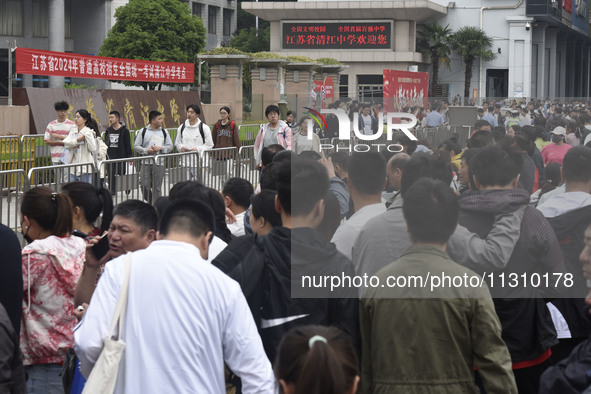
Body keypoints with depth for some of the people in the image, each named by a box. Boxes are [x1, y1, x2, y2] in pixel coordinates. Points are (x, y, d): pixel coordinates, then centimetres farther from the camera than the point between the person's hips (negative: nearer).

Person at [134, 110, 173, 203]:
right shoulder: (143, 131, 3)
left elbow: (170, 146, 8)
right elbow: (136, 146, 3)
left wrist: (161, 148, -10)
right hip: (146, 163, -1)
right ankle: (150, 202, 16)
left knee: (156, 188, 3)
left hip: (159, 164, 1)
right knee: (144, 186, -5)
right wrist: (146, 150, -11)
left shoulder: (164, 132, 8)